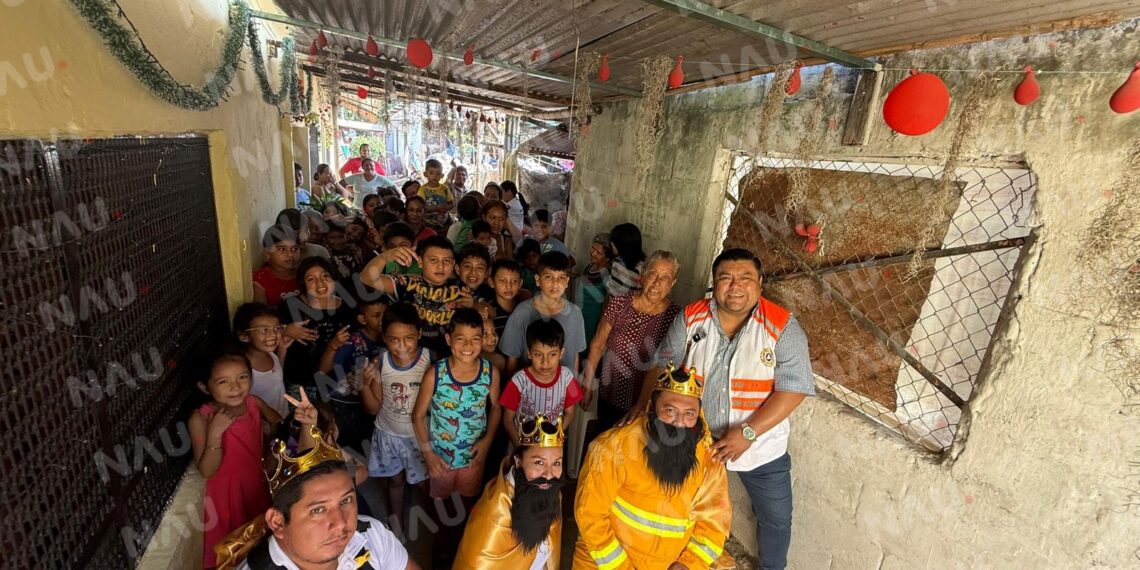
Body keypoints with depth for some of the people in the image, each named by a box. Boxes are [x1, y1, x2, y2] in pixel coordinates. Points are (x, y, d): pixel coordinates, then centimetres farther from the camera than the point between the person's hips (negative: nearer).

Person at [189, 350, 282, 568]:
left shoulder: (253, 403, -11)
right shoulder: (200, 419, -22)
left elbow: (278, 424, 10)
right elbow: (207, 471, -21)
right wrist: (215, 433, -32)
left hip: (258, 482, 4)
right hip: (228, 491, -4)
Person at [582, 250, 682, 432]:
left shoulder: (675, 316, -13)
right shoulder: (619, 303, -10)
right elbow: (597, 345, -1)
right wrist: (588, 385, 3)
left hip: (646, 404, -1)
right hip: (609, 398, 1)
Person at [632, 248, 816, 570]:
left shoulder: (782, 327, -19)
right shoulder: (691, 318, -13)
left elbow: (794, 388, -21)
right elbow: (663, 364, -3)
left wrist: (747, 433, -28)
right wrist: (645, 405, -16)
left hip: (761, 446, -1)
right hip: (698, 440, 2)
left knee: (776, 519, 18)